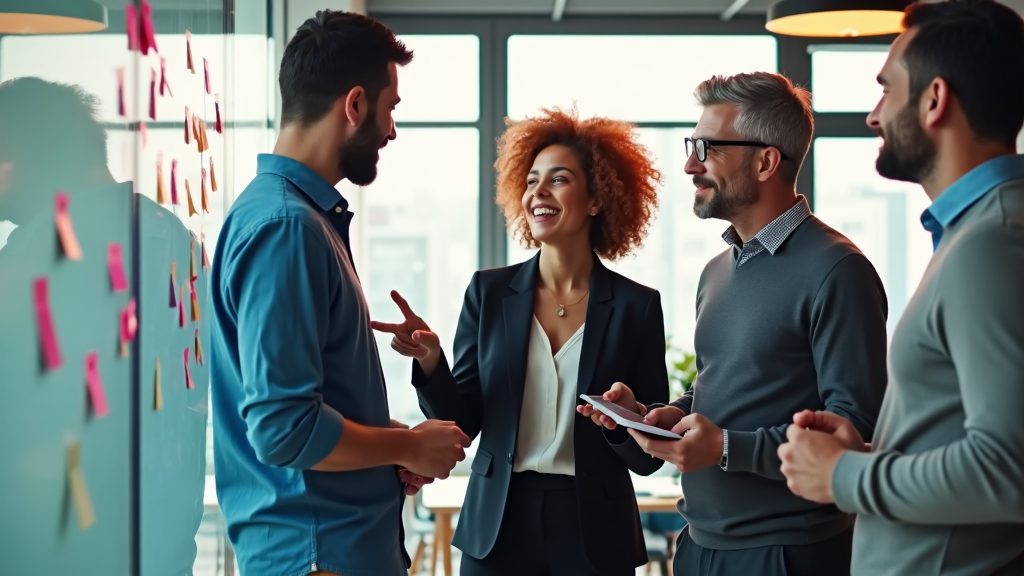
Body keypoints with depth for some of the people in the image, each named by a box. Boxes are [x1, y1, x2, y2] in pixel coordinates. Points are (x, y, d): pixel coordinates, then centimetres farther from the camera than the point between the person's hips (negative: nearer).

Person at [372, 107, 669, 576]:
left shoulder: (636, 307, -4)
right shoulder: (489, 292, 1)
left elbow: (648, 457, -1)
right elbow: (462, 422, 0)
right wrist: (430, 363, -16)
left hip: (594, 537, -1)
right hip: (498, 529, 1)